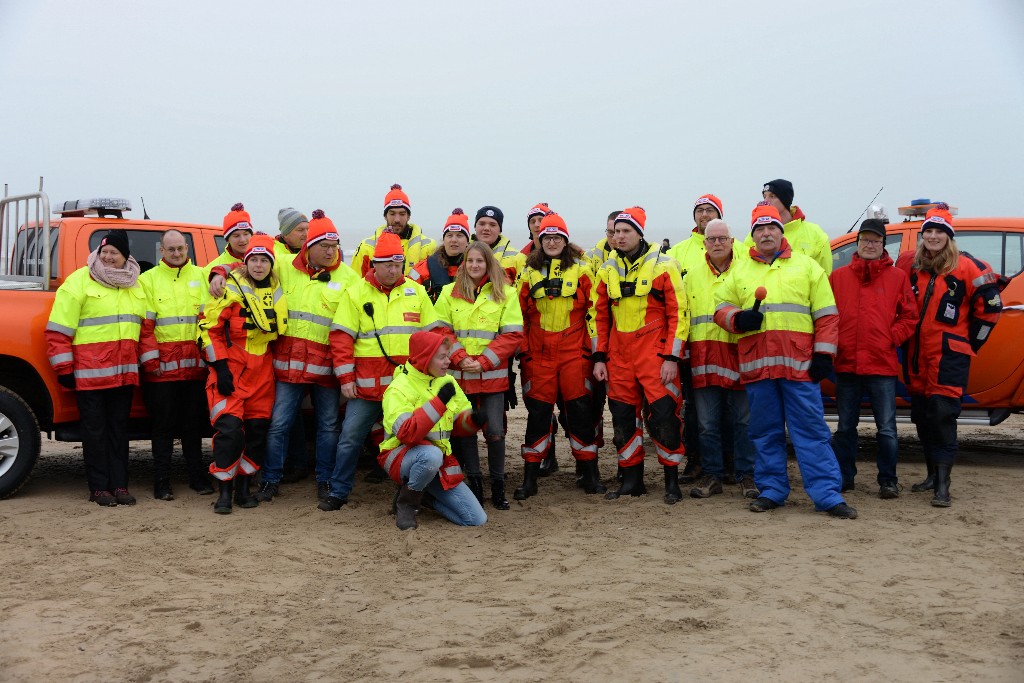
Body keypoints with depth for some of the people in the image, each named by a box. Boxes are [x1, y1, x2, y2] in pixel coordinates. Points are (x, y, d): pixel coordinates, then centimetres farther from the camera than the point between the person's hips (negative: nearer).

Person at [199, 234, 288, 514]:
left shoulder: (278, 292, 8)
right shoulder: (231, 289, -6)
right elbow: (209, 327, -8)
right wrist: (220, 366, -13)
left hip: (263, 370, 5)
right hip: (231, 367, -5)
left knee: (258, 428, 6)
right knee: (229, 427, -12)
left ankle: (244, 487, 18)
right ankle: (224, 491, -1)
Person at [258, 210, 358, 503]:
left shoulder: (347, 277, 2)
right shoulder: (285, 269, 3)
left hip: (326, 364, 0)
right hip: (289, 362, 0)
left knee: (328, 426, 10)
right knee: (279, 424, 3)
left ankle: (325, 481, 24)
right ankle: (271, 481, 17)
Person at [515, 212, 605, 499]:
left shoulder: (581, 269, 4)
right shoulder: (529, 272, 10)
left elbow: (593, 310, 2)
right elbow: (521, 313, 13)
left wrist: (595, 350, -2)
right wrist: (522, 351, 7)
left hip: (574, 349, -2)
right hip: (538, 352, 2)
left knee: (580, 408, 1)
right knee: (538, 410, 3)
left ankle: (590, 472, 12)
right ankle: (530, 476, 10)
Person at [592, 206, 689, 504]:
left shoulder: (664, 265, -4)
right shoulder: (607, 270, 10)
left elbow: (678, 313, -6)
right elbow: (601, 316, 15)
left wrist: (672, 357, -12)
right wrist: (600, 357, 9)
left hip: (654, 352, -5)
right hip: (619, 354, 5)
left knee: (663, 414, -7)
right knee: (622, 417, 8)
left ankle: (672, 481, 7)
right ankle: (632, 479, 21)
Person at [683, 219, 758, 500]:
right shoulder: (692, 275, 14)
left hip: (739, 354, -2)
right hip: (704, 357, 2)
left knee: (744, 420, 2)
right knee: (707, 423, 6)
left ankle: (747, 476, 13)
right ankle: (711, 476, 16)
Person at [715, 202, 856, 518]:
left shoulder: (806, 265, 9)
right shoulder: (739, 271, 15)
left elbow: (826, 314, 6)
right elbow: (720, 307, 14)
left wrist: (823, 353, -3)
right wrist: (738, 318, -8)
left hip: (799, 363, -2)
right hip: (756, 364, 2)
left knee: (811, 430, -4)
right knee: (766, 433, 9)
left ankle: (828, 495, -1)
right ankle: (771, 490, 19)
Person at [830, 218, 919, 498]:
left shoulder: (897, 277, 5)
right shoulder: (838, 277, 8)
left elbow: (909, 316, 6)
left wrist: (892, 339, -5)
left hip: (883, 364, -2)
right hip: (846, 364, 2)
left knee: (886, 428, 2)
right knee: (845, 426, 11)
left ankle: (888, 479, 13)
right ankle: (843, 476, 21)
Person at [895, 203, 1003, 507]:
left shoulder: (966, 267, -5)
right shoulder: (908, 264, 6)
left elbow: (990, 305, -1)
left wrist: (971, 341, 1)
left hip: (949, 356, -5)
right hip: (915, 357, 5)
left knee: (943, 416, -11)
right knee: (921, 416, 11)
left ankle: (943, 486, -9)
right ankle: (933, 474, 25)